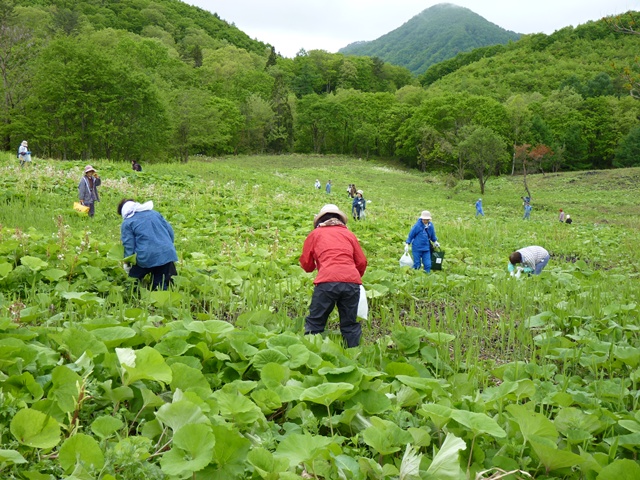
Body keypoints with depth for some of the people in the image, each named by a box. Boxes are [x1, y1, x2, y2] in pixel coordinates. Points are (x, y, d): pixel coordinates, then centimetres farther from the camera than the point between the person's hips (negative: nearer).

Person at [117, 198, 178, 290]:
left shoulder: (127, 223, 3)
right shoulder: (154, 213, 16)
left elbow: (128, 245, -1)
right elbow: (170, 231, 16)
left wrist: (127, 263, 11)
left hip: (147, 256, -4)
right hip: (167, 253, 4)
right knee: (161, 286, 9)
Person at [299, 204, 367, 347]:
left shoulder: (315, 234, 17)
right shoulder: (349, 234, 23)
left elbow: (306, 264, 19)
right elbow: (362, 262, 22)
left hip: (327, 282, -2)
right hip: (352, 281, 3)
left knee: (315, 323, 6)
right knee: (350, 324, 13)